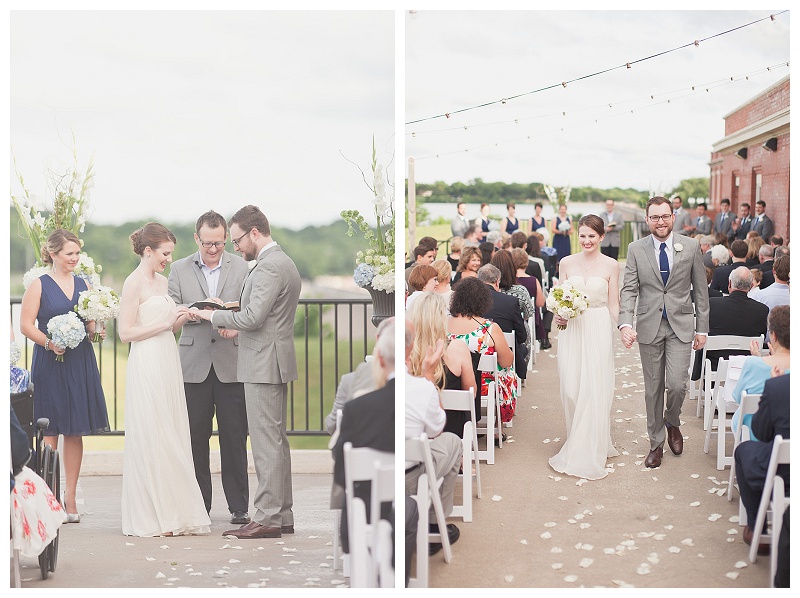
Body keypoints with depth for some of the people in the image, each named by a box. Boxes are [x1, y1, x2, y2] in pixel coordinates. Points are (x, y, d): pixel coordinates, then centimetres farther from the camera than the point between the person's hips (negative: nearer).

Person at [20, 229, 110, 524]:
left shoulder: (84, 284, 11)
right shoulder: (39, 286, -1)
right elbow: (26, 325, -6)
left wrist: (96, 331, -6)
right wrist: (49, 342, -20)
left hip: (80, 364, 4)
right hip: (49, 364, -4)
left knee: (76, 432, 5)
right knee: (49, 431, 0)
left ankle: (70, 498, 10)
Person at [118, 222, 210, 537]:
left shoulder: (162, 281, 15)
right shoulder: (134, 283, -9)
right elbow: (126, 332, -14)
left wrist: (182, 317, 3)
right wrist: (166, 322, -14)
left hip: (168, 364, 8)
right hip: (147, 366, -8)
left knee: (173, 437, 8)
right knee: (151, 439, -4)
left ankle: (173, 513, 13)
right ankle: (151, 518, 2)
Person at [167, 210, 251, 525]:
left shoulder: (242, 267, 5)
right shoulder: (180, 269, 8)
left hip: (231, 363, -1)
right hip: (195, 365, 1)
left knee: (234, 437, 0)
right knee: (195, 438, 3)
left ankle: (238, 506, 8)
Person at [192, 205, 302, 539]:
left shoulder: (268, 266, -16)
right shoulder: (283, 262, 17)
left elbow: (254, 316, -22)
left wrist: (214, 316, -10)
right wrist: (236, 327, 14)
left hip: (264, 364, -11)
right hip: (274, 364, 11)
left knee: (266, 443, -7)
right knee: (277, 440, 12)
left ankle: (267, 519, -5)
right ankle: (282, 516, 17)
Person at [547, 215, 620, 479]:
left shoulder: (611, 265, 0)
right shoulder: (567, 263, 6)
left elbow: (614, 305, 2)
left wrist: (614, 332, -7)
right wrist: (559, 316, -8)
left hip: (599, 331, -2)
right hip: (572, 330, 2)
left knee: (594, 390, -4)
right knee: (571, 389, 0)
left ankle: (588, 453, 5)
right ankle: (576, 441, 20)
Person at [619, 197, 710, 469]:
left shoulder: (690, 246, 0)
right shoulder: (636, 249, 0)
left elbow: (700, 289, 5)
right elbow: (629, 289, -4)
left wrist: (702, 328, 3)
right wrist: (625, 324, -19)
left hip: (680, 325, -1)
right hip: (649, 326, 1)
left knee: (677, 384, -10)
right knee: (653, 388, 7)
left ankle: (672, 423, 21)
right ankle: (656, 443, 21)